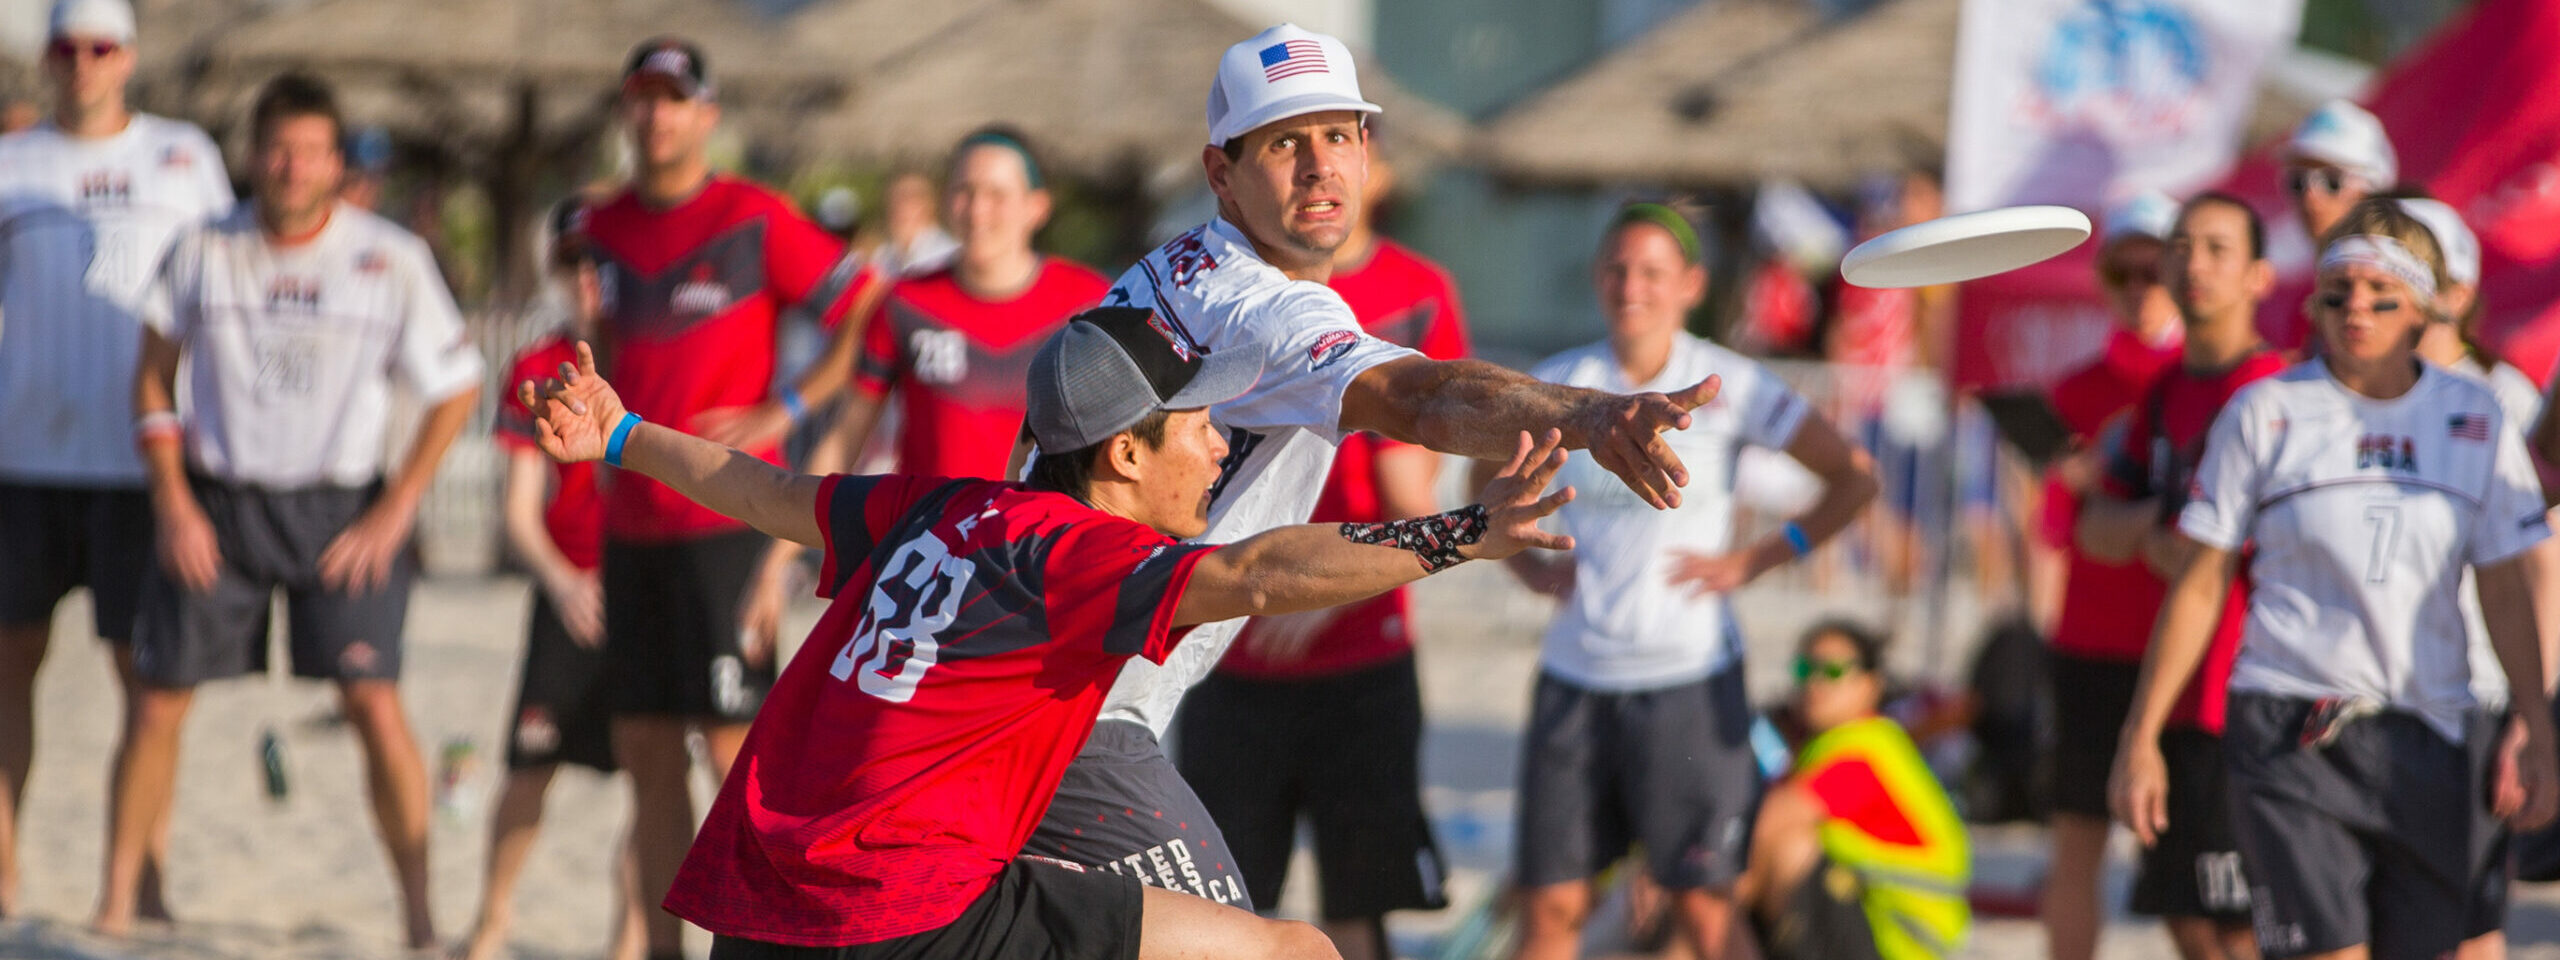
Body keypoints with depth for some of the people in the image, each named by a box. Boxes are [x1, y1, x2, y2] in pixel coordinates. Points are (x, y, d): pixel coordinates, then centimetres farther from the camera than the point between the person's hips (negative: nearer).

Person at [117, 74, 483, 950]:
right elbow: (153, 376, 9)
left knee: (375, 705, -14)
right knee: (159, 704, 1)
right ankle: (115, 901, 14)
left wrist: (395, 510, -4)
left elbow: (456, 390, 3)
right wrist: (173, 506, 0)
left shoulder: (392, 260, -6)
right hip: (216, 506, 2)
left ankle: (421, 914, -7)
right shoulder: (205, 251, -1)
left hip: (338, 513, -2)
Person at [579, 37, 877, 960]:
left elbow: (865, 317, -5)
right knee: (648, 756, 7)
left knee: (736, 747, -10)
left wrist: (780, 413, -11)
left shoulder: (756, 220, -5)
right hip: (633, 529, 6)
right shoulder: (605, 228, 12)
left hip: (728, 523, -6)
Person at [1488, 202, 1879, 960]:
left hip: (1688, 677, -2)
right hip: (1575, 676, 2)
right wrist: (1529, 567, 5)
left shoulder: (1729, 387, -3)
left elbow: (1854, 479, 1)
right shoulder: (1559, 384, 4)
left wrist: (1753, 562, -5)